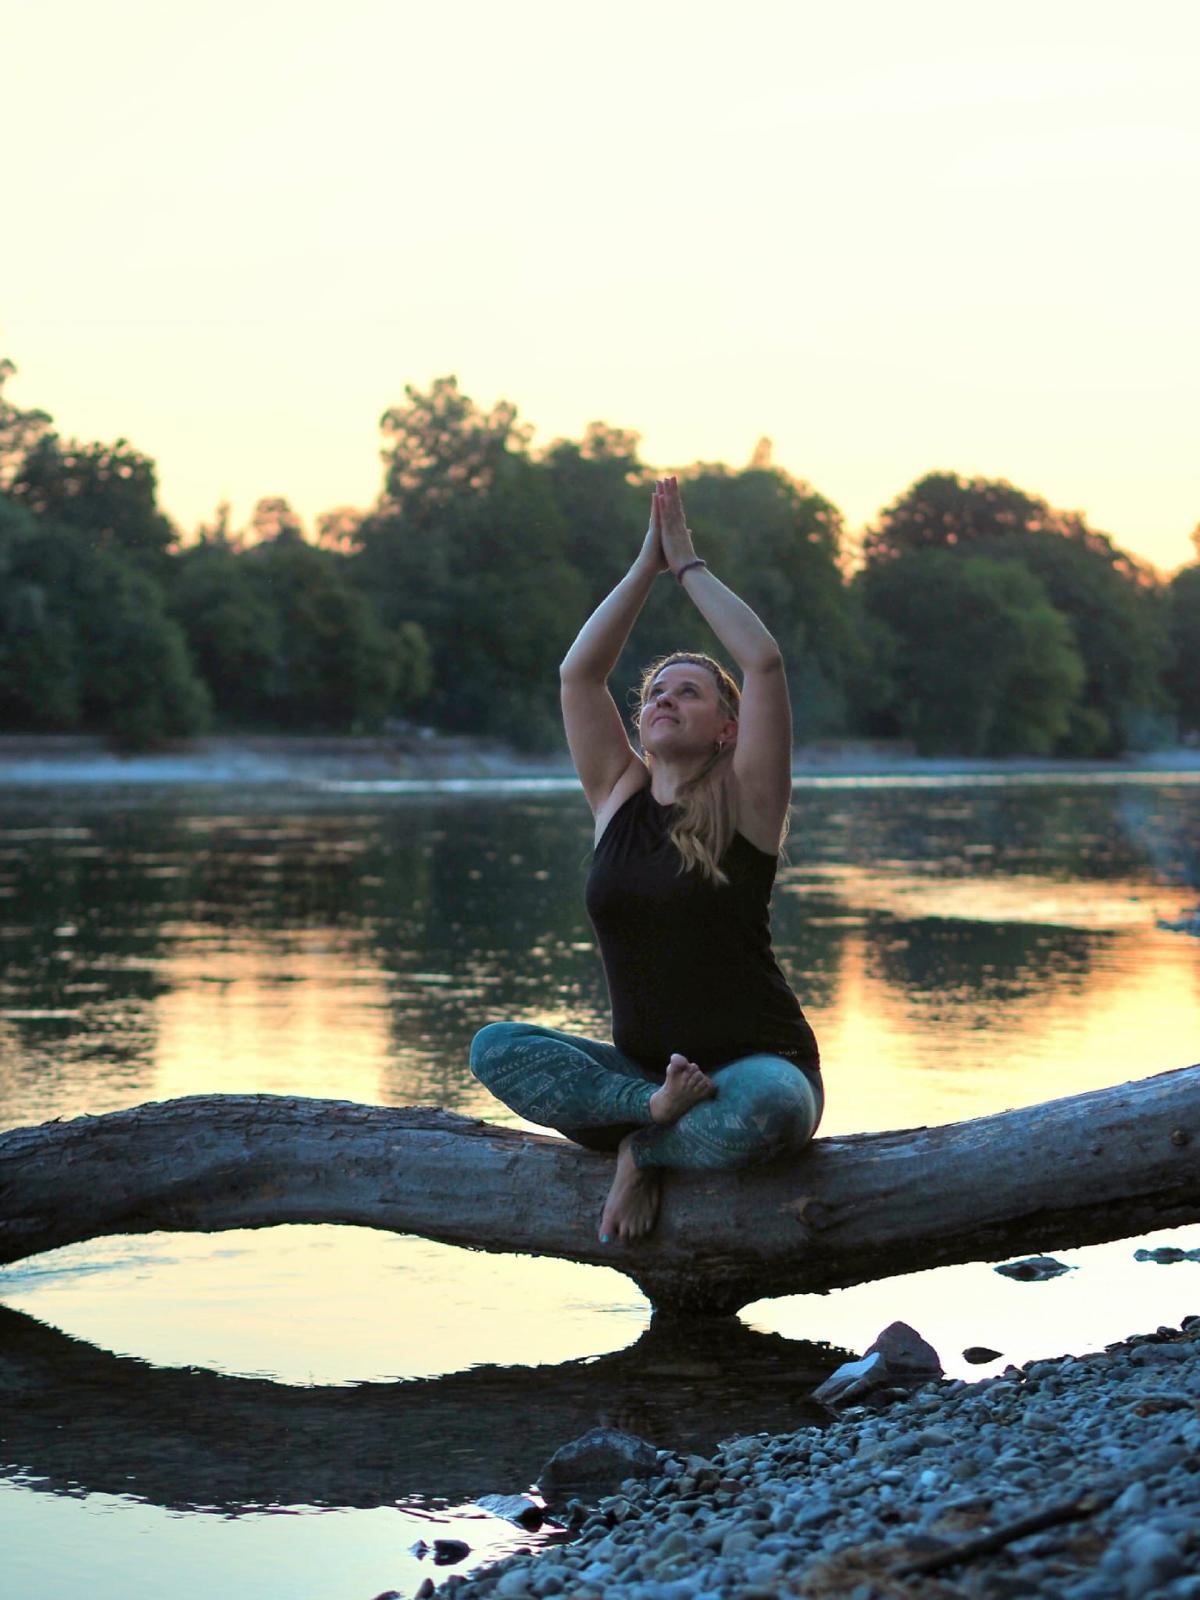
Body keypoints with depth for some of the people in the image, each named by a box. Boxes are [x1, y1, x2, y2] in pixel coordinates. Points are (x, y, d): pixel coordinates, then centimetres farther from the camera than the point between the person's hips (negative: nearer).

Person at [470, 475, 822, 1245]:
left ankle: (649, 1150, -11)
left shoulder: (746, 804, -3)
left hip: (759, 1064, -3)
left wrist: (689, 565, -3)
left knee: (768, 1106, -40)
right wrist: (647, 565, 3)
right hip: (638, 1066, 4)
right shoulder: (619, 798, 9)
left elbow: (765, 662, -14)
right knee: (496, 1048, -18)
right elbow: (579, 673, 2)